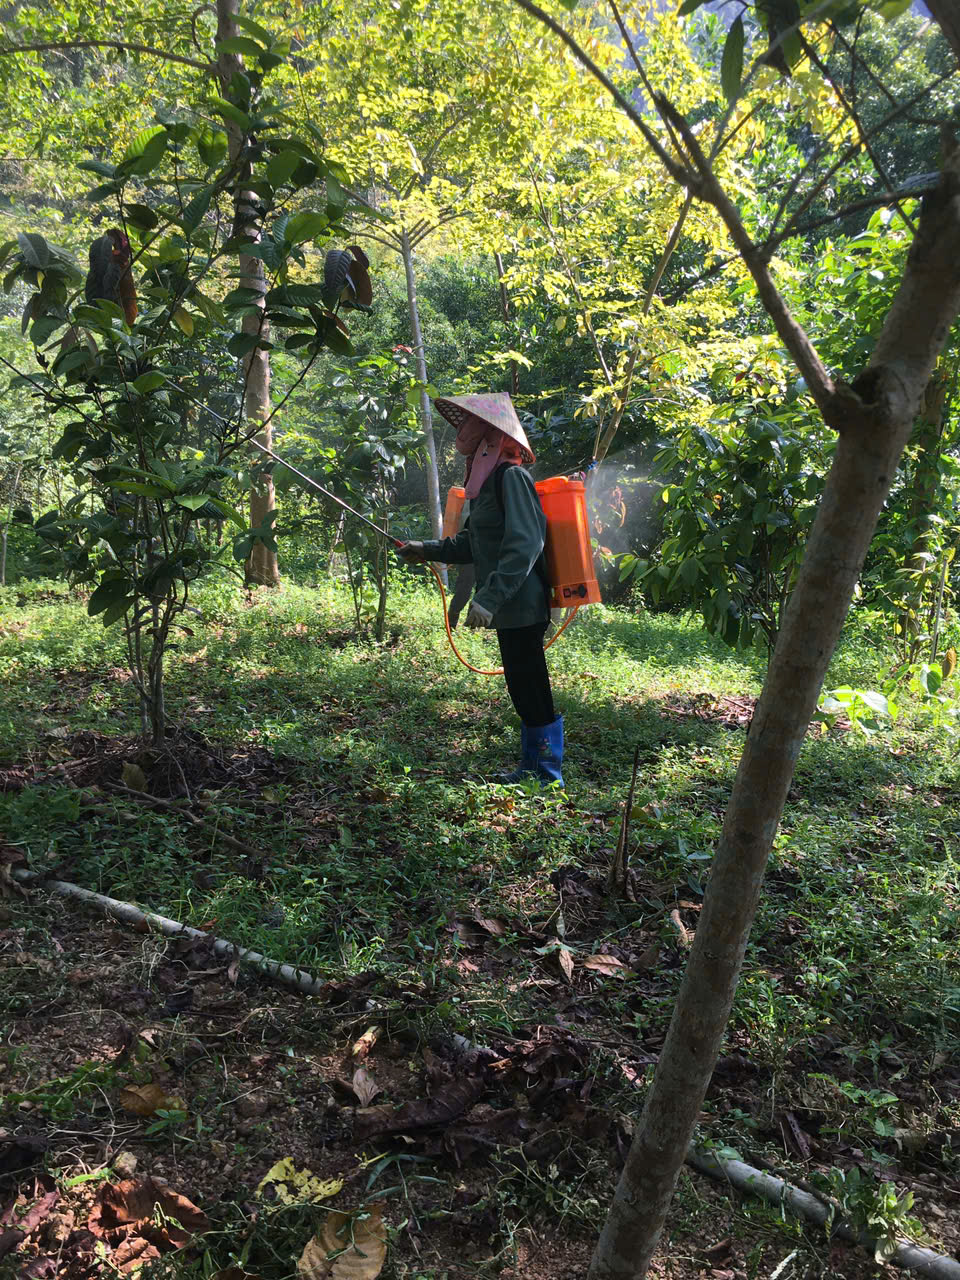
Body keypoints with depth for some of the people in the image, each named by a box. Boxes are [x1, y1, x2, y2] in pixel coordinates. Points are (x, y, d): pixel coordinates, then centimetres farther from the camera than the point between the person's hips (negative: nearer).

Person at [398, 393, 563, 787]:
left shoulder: (510, 476, -16)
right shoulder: (487, 478, 15)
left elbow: (524, 544, -24)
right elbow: (474, 543, 23)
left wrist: (489, 597, -28)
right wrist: (428, 550, 19)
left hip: (520, 607, -10)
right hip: (509, 608, 10)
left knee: (531, 689, -2)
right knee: (523, 688, 16)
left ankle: (547, 775, 10)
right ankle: (532, 767, 27)